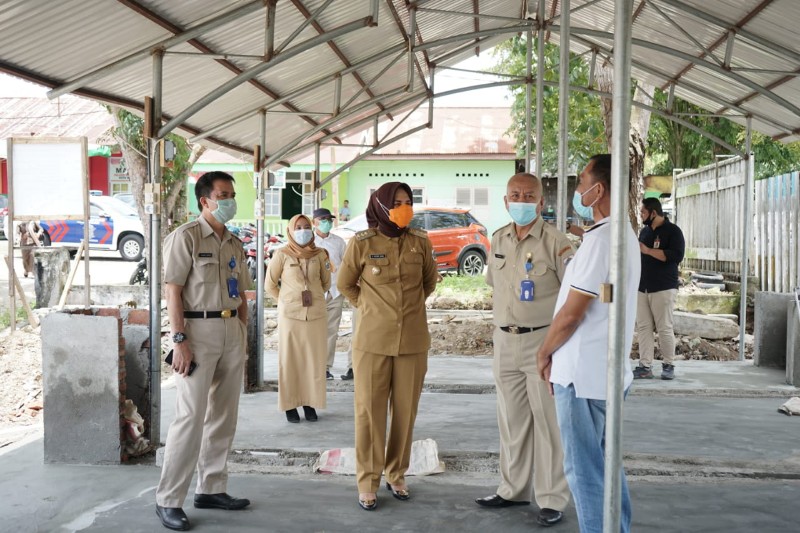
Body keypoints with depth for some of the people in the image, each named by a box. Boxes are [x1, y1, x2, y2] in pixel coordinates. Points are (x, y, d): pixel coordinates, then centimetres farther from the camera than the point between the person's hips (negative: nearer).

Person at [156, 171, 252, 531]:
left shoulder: (234, 244, 15)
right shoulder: (186, 237, -7)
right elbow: (173, 290, -12)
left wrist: (243, 339, 14)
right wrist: (179, 340, -18)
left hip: (232, 332, 8)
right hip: (198, 330, -7)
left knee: (224, 416, 11)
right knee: (191, 416, -8)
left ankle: (211, 488, 23)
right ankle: (168, 500, 1)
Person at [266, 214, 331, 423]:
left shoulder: (320, 254, 1)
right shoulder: (282, 254, -4)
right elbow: (270, 284, 6)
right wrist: (287, 301, 8)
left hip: (316, 315, 2)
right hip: (290, 315, -2)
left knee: (315, 360, 4)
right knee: (290, 360, 3)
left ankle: (309, 403, 14)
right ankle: (290, 405, 10)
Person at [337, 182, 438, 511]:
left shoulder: (420, 242, 1)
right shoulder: (362, 243, -5)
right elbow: (345, 284, 9)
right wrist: (368, 308, 8)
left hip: (413, 341, 2)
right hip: (373, 340, -2)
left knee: (406, 411, 8)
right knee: (369, 412, 2)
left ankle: (397, 475, 24)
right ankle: (368, 483, 12)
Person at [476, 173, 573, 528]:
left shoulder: (555, 242, -10)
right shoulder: (498, 240, 9)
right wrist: (501, 325, 15)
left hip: (542, 342, -6)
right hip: (505, 342, 6)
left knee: (547, 421, -1)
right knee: (512, 421, 14)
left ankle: (552, 499, 8)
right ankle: (514, 489, 27)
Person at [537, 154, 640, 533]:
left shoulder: (601, 239, -20)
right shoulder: (625, 236, 12)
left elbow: (571, 314, -19)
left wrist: (545, 353, -3)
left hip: (583, 372, -10)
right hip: (608, 369, 10)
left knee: (584, 468, 0)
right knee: (604, 462, 19)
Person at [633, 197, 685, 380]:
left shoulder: (672, 231, -4)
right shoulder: (644, 231, 17)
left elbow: (676, 256, -17)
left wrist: (648, 250, -19)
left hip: (663, 288, -6)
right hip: (642, 288, 6)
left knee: (664, 328, -2)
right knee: (643, 328, 2)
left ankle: (669, 366, 9)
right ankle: (645, 366, 3)